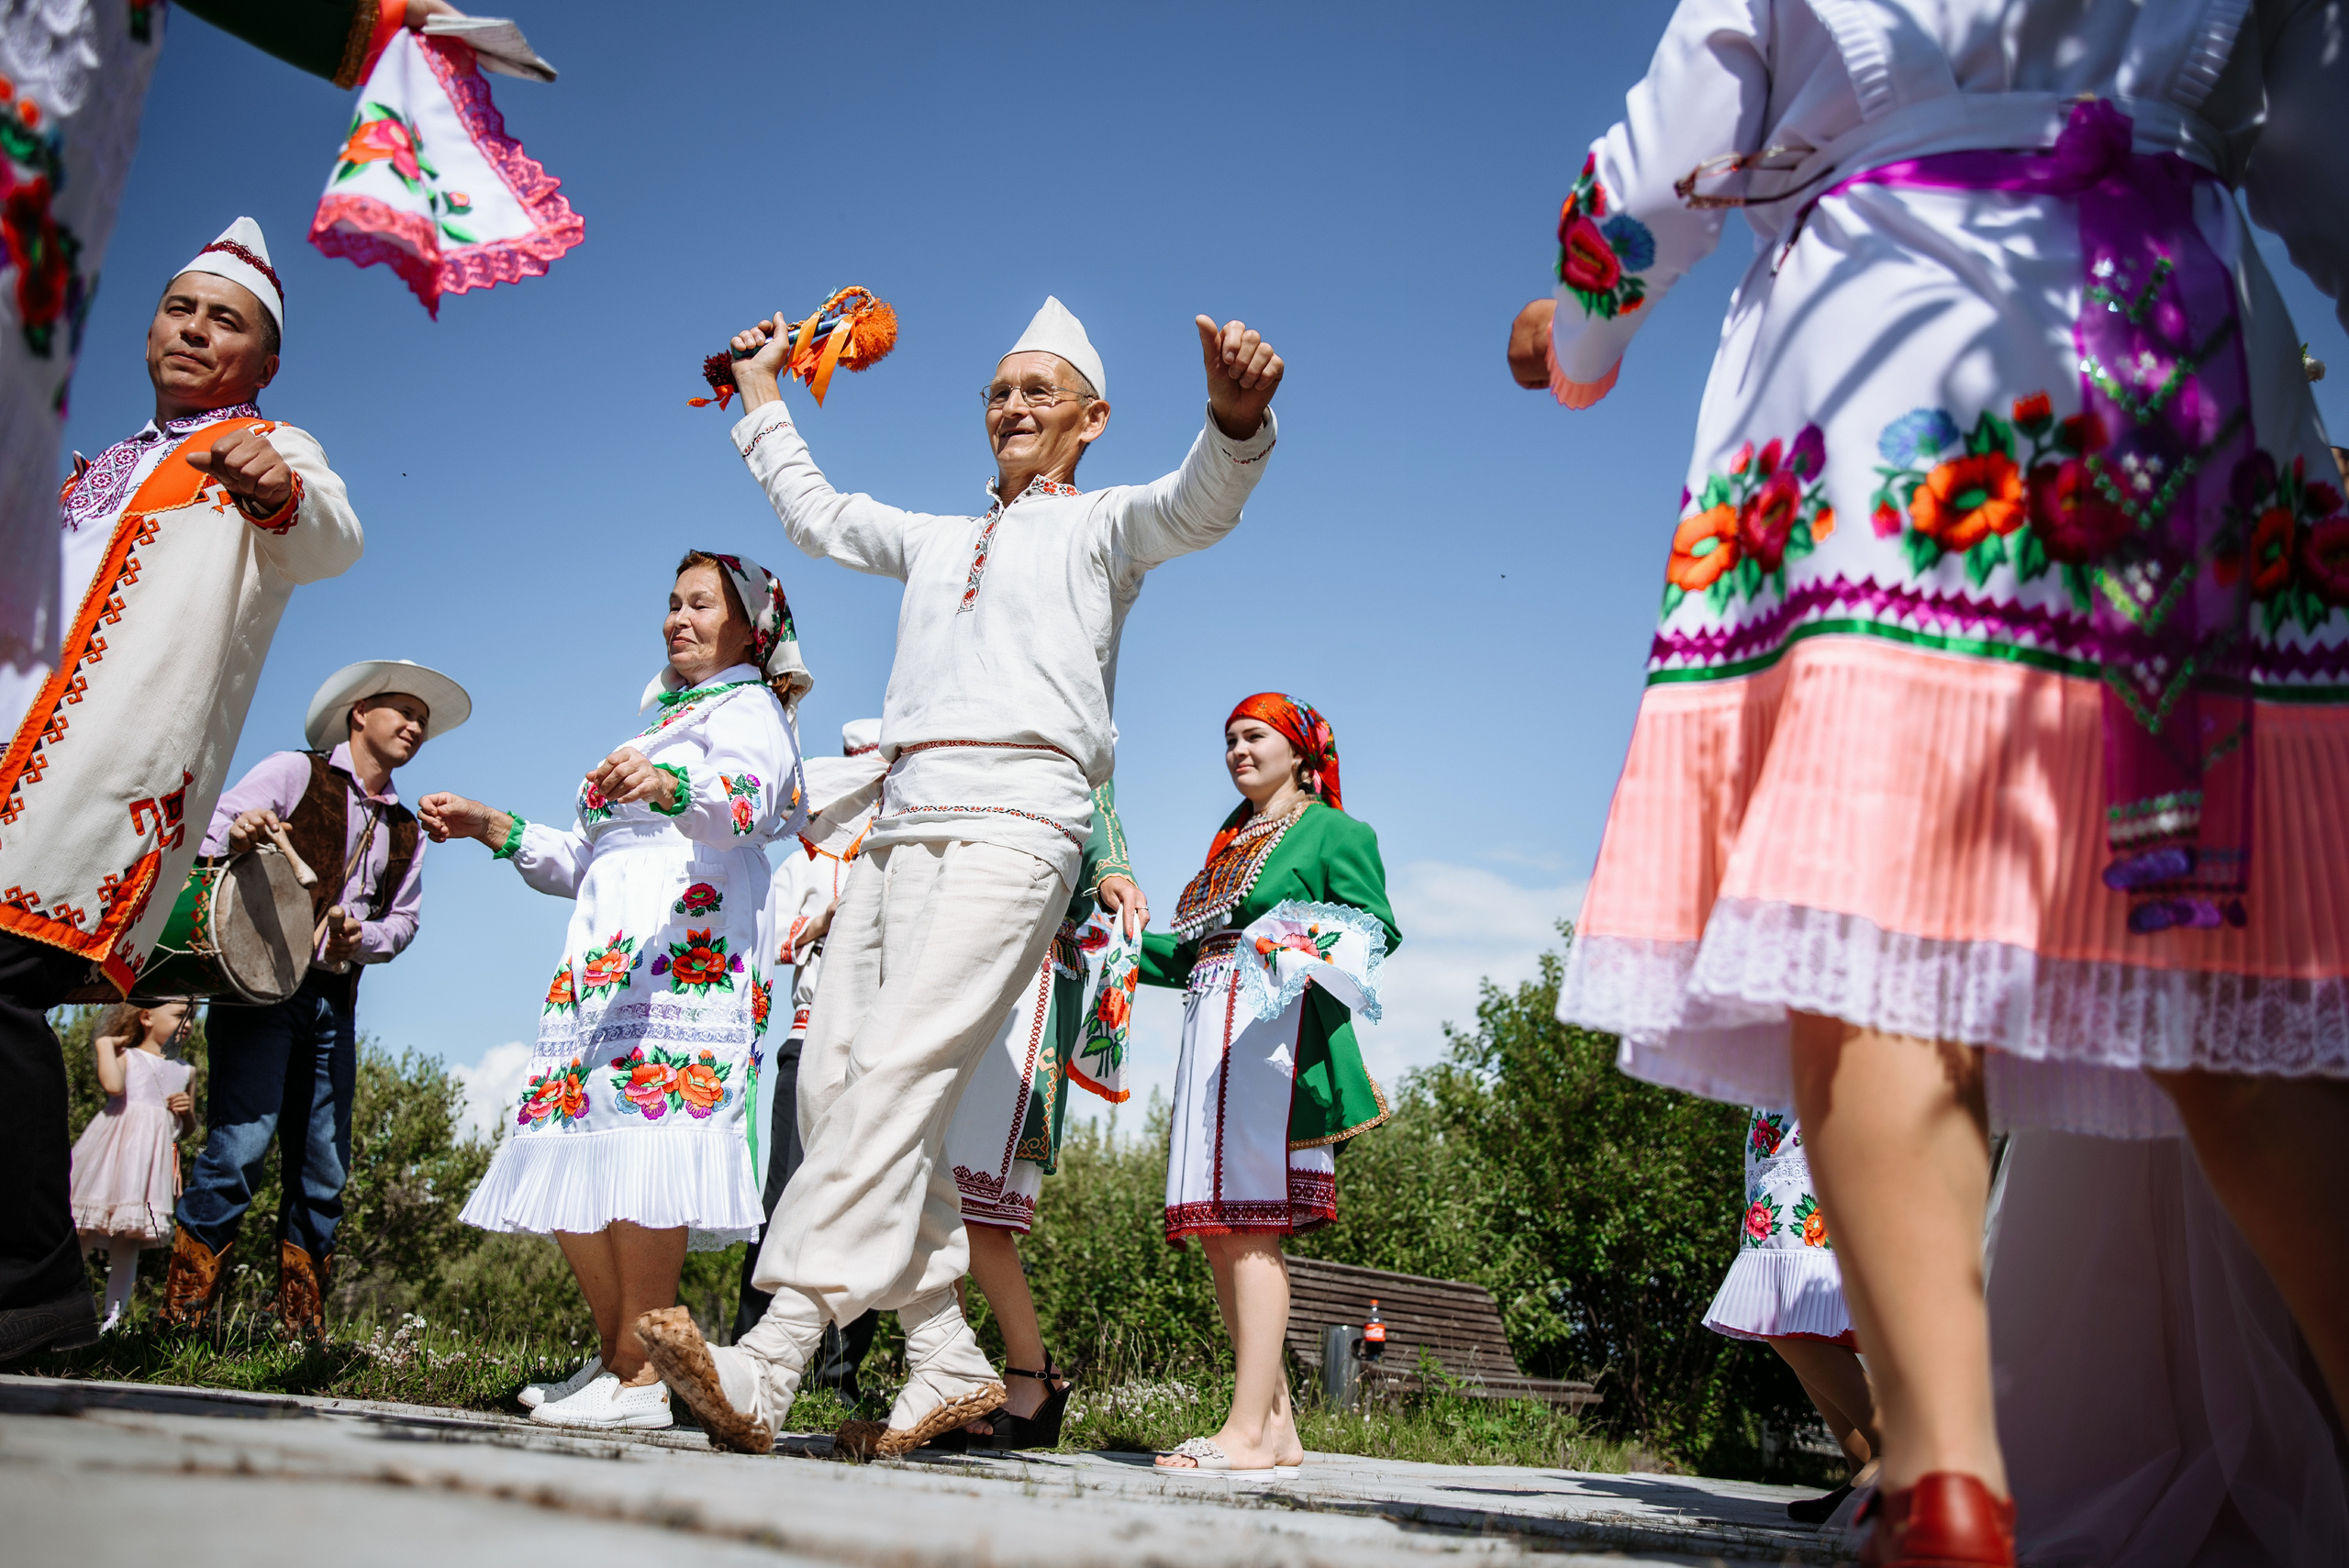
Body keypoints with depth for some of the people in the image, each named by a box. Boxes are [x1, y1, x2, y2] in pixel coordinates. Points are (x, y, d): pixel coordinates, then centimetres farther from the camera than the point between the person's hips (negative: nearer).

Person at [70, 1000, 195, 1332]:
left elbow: (188, 1128, 25)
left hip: (152, 1159, 4)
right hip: (113, 1152, -4)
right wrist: (105, 1045, -10)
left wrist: (187, 1109, 4)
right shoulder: (125, 1056, 5)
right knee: (82, 1234, -5)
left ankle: (113, 1317, 3)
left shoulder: (185, 1071, 18)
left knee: (128, 1241, 1)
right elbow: (113, 1085, -20)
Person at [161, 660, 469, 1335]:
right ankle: (179, 1317, -9)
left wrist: (362, 938, -5)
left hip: (335, 1002, 6)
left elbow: (404, 920, 16)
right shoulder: (293, 772, 5)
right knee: (240, 1146, -16)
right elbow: (206, 837, -4)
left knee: (323, 1171, 3)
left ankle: (301, 1326, 9)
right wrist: (236, 837, -27)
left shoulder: (406, 832, 21)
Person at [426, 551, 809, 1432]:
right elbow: (582, 863, 34)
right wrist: (491, 827, 22)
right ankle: (616, 1359, 4)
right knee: (571, 1150, -3)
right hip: (602, 954, 8)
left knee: (641, 1135, -22)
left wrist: (670, 786, -37)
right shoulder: (664, 720, 34)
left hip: (688, 946, -8)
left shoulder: (746, 707, 9)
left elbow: (747, 803, -16)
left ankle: (641, 1378, -22)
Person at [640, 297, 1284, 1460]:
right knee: (833, 1079, -4)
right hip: (900, 824, 7)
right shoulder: (937, 541, 31)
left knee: (898, 1075, -21)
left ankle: (767, 1367, -28)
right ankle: (946, 1359, 1)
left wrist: (1235, 414, -29)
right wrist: (761, 395, 46)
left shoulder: (1100, 526, 13)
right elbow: (813, 513, 45)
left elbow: (1199, 505, -8)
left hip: (1011, 819, -7)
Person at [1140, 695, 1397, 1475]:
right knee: (1219, 1230, 4)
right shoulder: (1232, 841, 28)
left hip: (1274, 1029, -8)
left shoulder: (1332, 829, 6)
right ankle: (1277, 1424, 9)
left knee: (1249, 1222, -14)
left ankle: (1250, 1431, -13)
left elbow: (1379, 927, -5)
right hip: (1213, 1030, 8)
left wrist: (1316, 939, -23)